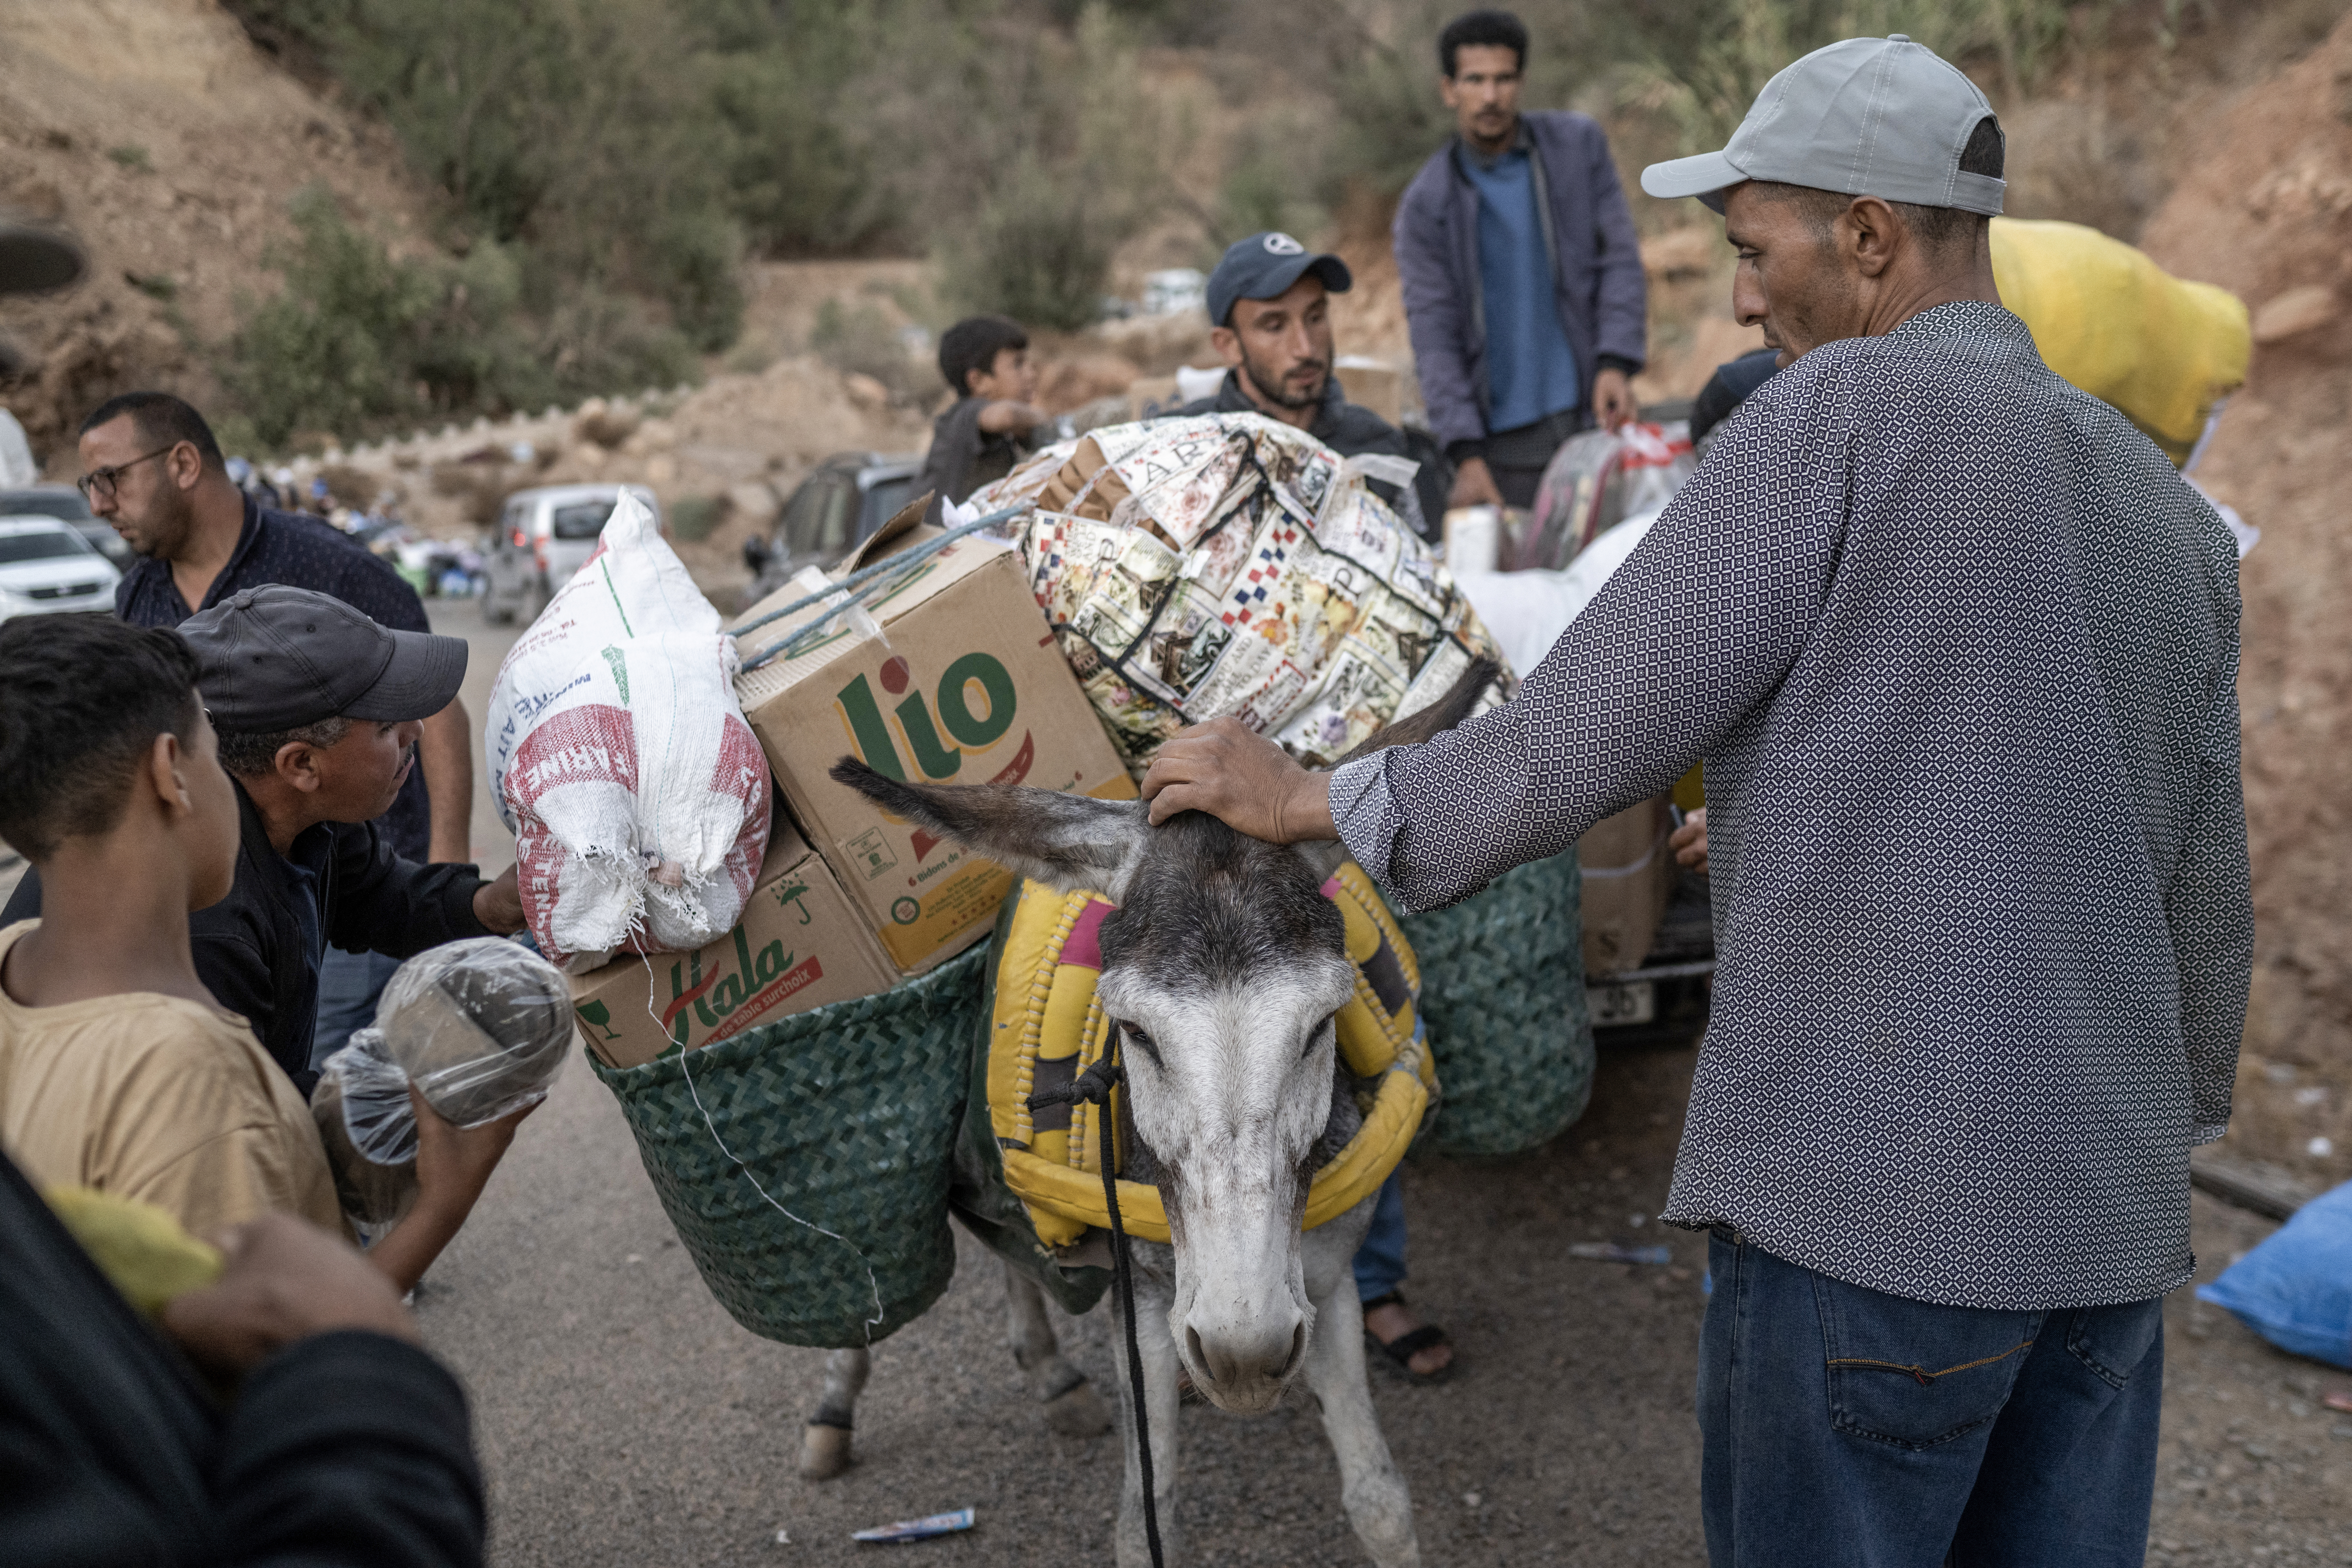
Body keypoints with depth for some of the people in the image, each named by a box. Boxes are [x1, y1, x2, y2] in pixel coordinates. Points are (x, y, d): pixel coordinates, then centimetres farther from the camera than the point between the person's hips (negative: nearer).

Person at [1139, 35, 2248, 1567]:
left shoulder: (1837, 414, -10)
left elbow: (1589, 736, -12)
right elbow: (2207, 905, 17)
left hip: (1871, 1197, -7)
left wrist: (1309, 798, 1)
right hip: (2113, 1216, 7)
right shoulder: (2173, 510, 12)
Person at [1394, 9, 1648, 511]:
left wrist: (1617, 363, -10)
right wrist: (1466, 455, -12)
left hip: (1589, 413, 1)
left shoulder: (1579, 145, 6)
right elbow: (1434, 336, -3)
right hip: (1500, 439, -1)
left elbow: (1620, 260, 6)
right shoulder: (1425, 205, 1)